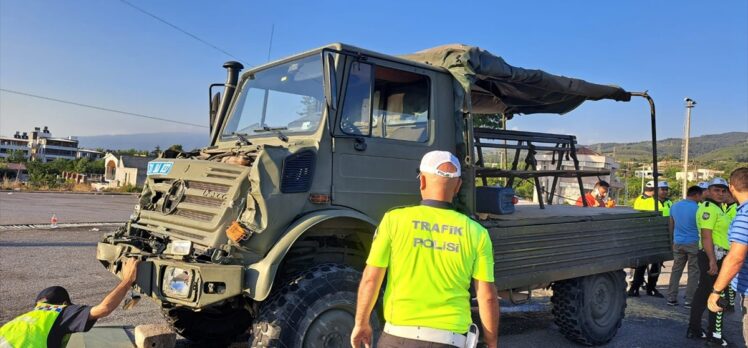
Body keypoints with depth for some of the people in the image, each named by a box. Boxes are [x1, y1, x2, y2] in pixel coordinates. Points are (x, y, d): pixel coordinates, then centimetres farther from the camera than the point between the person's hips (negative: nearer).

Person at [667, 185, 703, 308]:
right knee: (693, 272, 3)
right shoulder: (697, 209, -11)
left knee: (676, 270, 11)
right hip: (693, 243, -5)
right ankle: (689, 300, 5)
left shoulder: (674, 206, 6)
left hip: (678, 243, 5)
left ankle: (671, 298, 12)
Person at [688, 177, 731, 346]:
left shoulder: (717, 208, 19)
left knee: (703, 292, 13)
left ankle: (694, 329, 21)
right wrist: (712, 260, -27)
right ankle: (714, 335, 5)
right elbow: (706, 237, -22)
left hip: (716, 255, 10)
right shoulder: (709, 208, -15)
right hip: (714, 256, -10)